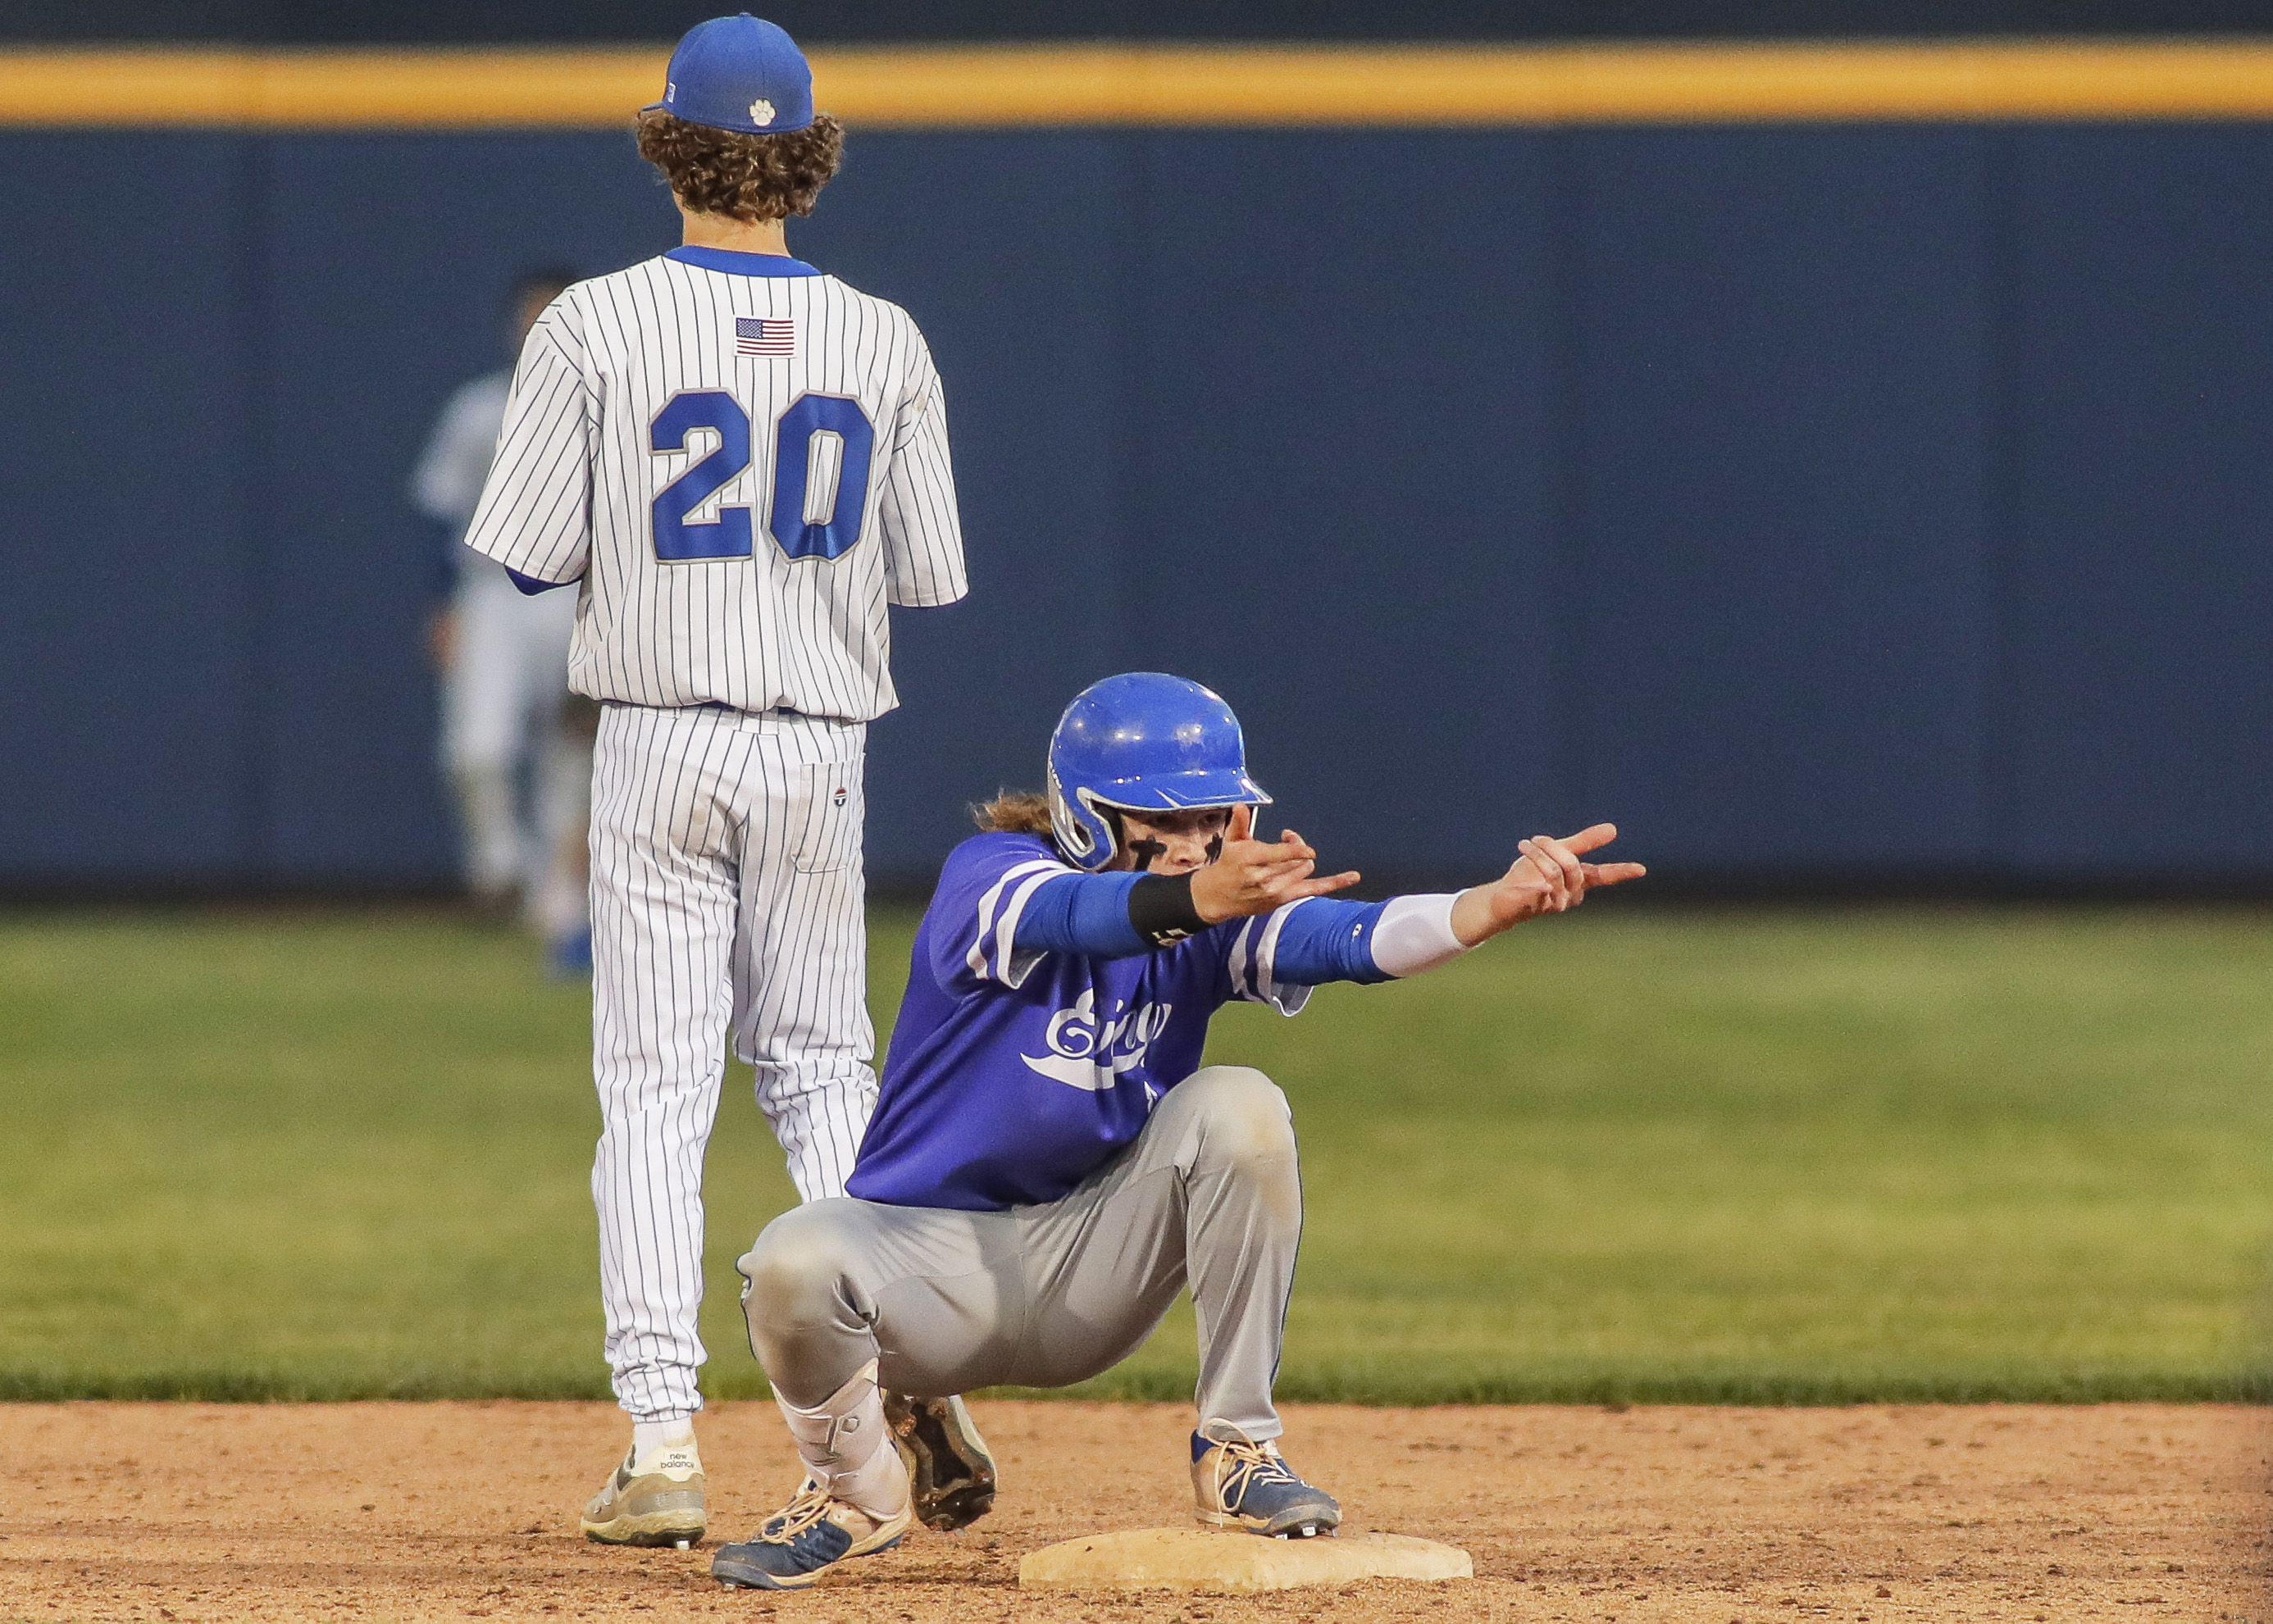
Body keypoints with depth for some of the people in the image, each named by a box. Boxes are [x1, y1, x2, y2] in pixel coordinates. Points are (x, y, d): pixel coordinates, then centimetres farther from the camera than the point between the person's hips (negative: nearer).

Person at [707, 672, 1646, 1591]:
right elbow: (1075, 915, -40)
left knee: (1235, 1109, -22)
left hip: (1090, 1275, 3)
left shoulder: (1220, 919, -5)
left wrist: (1497, 906, -44)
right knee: (794, 1264, -36)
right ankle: (855, 1497, -3)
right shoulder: (987, 875, -16)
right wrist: (1201, 897, -62)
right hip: (934, 1257, -3)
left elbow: (1356, 938, -23)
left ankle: (1238, 1452, -12)